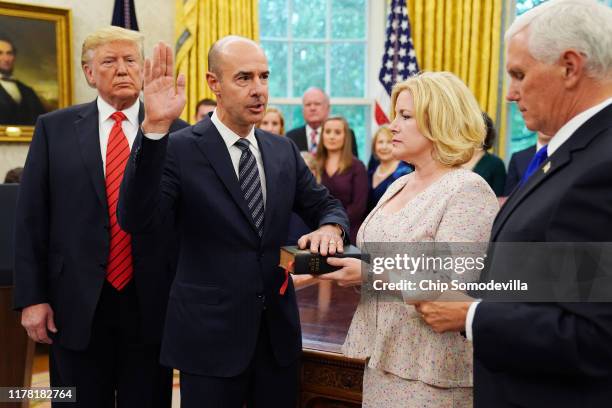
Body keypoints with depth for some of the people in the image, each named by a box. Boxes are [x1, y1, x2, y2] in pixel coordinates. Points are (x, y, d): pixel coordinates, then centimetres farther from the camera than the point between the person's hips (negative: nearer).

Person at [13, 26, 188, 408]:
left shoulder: (176, 132, 1)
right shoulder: (54, 128, 3)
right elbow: (31, 219, 2)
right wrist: (31, 297, -2)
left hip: (152, 304, 0)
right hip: (77, 305, 0)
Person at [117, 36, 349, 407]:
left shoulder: (284, 150, 6)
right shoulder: (180, 150, -11)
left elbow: (326, 206, 13)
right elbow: (136, 219, -23)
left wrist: (329, 229, -12)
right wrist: (155, 128, -34)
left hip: (279, 330, 5)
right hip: (210, 334, -5)